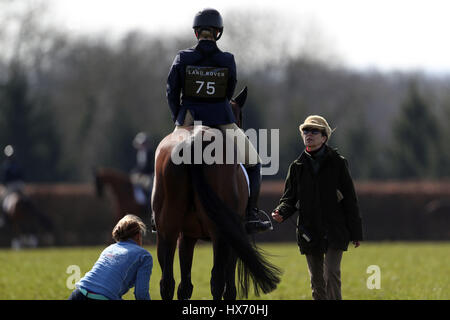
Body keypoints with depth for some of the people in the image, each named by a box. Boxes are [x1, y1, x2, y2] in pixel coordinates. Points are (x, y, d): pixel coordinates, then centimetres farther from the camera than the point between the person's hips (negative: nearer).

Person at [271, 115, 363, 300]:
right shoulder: (297, 166, 7)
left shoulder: (337, 163, 0)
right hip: (309, 232, 3)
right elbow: (290, 197, 10)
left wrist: (355, 232, 1)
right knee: (316, 280, 9)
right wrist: (281, 212, -14)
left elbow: (350, 199, 2)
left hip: (334, 232, -3)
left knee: (331, 274, -14)